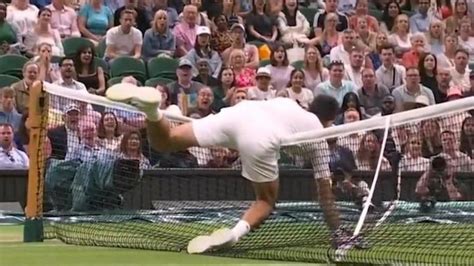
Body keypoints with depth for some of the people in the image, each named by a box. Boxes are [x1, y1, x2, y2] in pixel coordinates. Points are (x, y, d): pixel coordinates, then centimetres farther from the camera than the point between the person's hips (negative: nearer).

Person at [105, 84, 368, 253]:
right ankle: (234, 233, -11)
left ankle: (151, 107, -23)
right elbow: (325, 189, 29)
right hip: (261, 139, -4)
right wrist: (337, 231, 36)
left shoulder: (287, 103, 38)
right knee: (266, 200, 19)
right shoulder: (320, 133, 28)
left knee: (163, 141, 8)